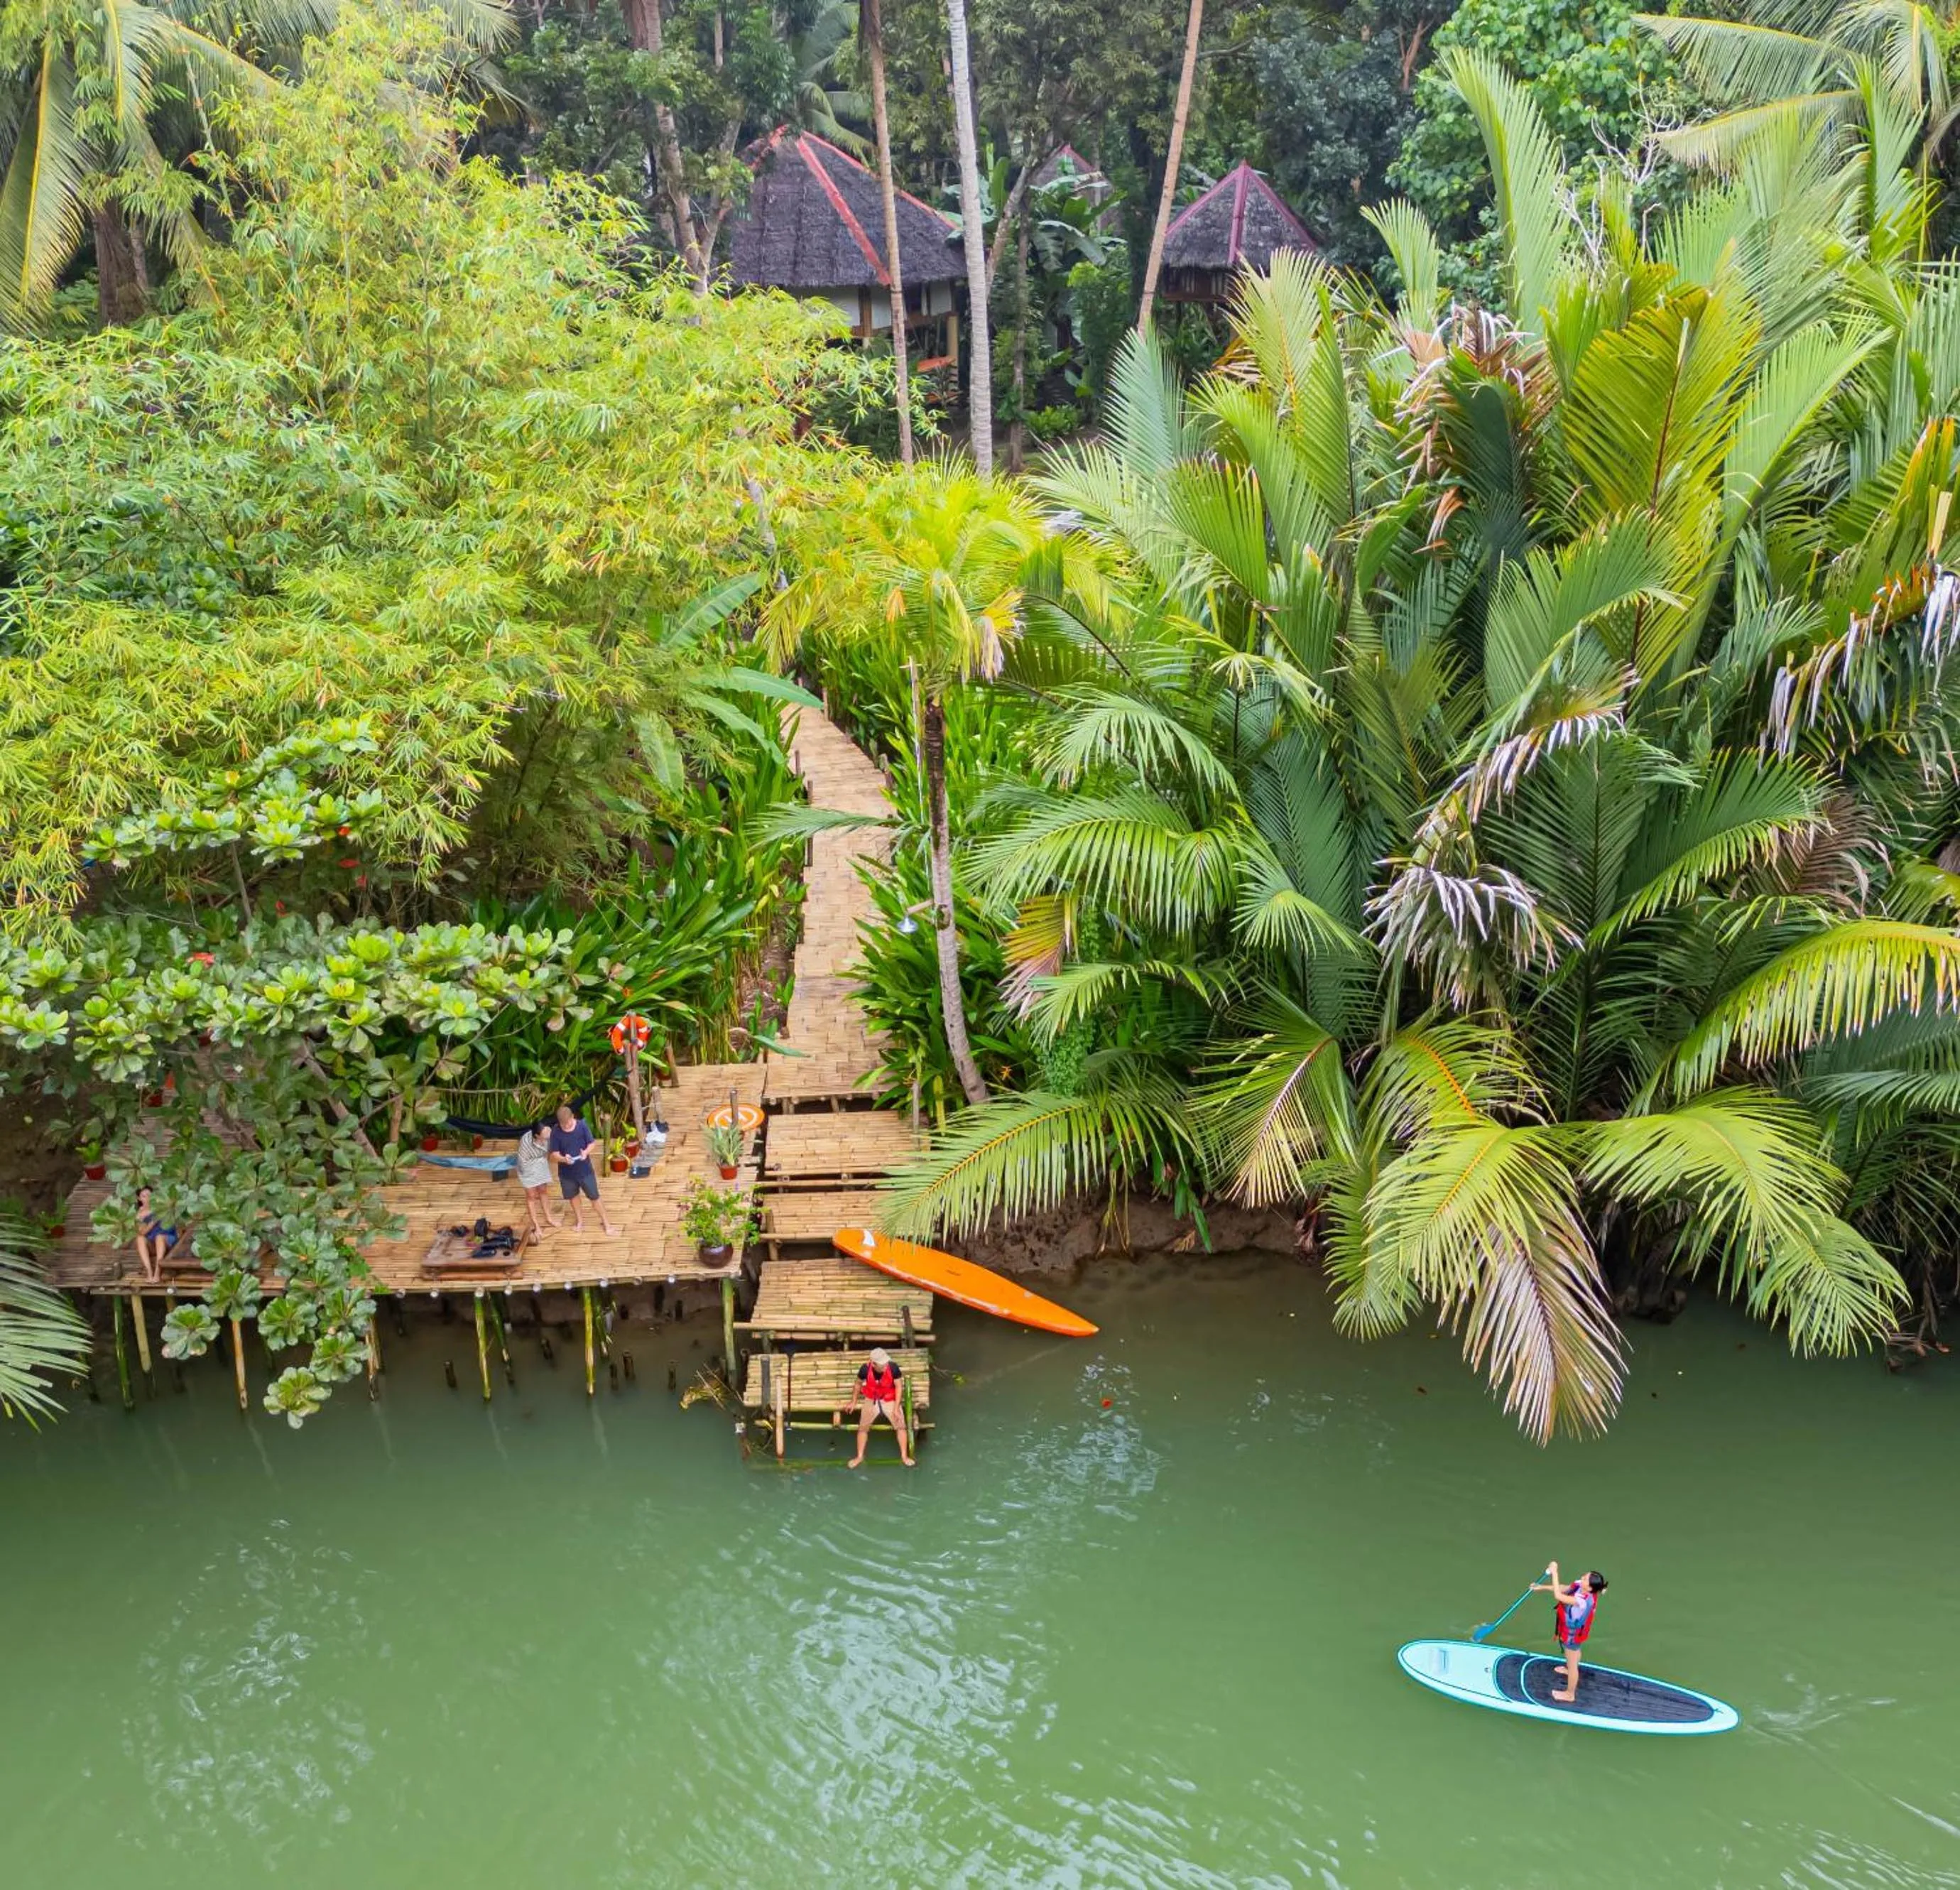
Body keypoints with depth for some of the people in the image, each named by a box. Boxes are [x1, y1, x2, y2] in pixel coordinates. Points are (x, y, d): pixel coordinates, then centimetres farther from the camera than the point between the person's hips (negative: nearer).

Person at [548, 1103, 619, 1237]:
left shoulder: (582, 1125, -17)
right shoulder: (556, 1131, -18)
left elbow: (593, 1143, -7)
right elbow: (554, 1154, -13)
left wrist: (586, 1152, -28)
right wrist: (563, 1159, -34)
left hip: (585, 1170, -1)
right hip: (567, 1172, 1)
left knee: (594, 1197, 9)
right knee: (574, 1196, 22)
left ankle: (606, 1223, 24)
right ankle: (580, 1220, 45)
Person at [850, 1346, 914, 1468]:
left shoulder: (893, 1368, -27)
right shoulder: (865, 1369, -23)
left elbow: (898, 1387, -14)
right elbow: (859, 1384, -2)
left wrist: (896, 1408, -17)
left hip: (890, 1400, -1)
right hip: (871, 1401, 1)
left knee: (901, 1425, -11)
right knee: (863, 1427, -5)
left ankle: (904, 1456, 2)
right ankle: (860, 1457, 12)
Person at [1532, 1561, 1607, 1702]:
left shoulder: (1584, 1601, -47)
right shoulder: (1580, 1586, -24)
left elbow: (1558, 1596, -51)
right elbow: (1564, 1588, -5)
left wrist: (1554, 1573, -49)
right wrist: (1543, 1587, -3)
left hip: (1573, 1634, -8)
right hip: (1575, 1629, 8)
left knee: (1572, 1663, 16)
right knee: (1574, 1652, 37)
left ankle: (1570, 1694, 38)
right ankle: (1571, 1670, 67)